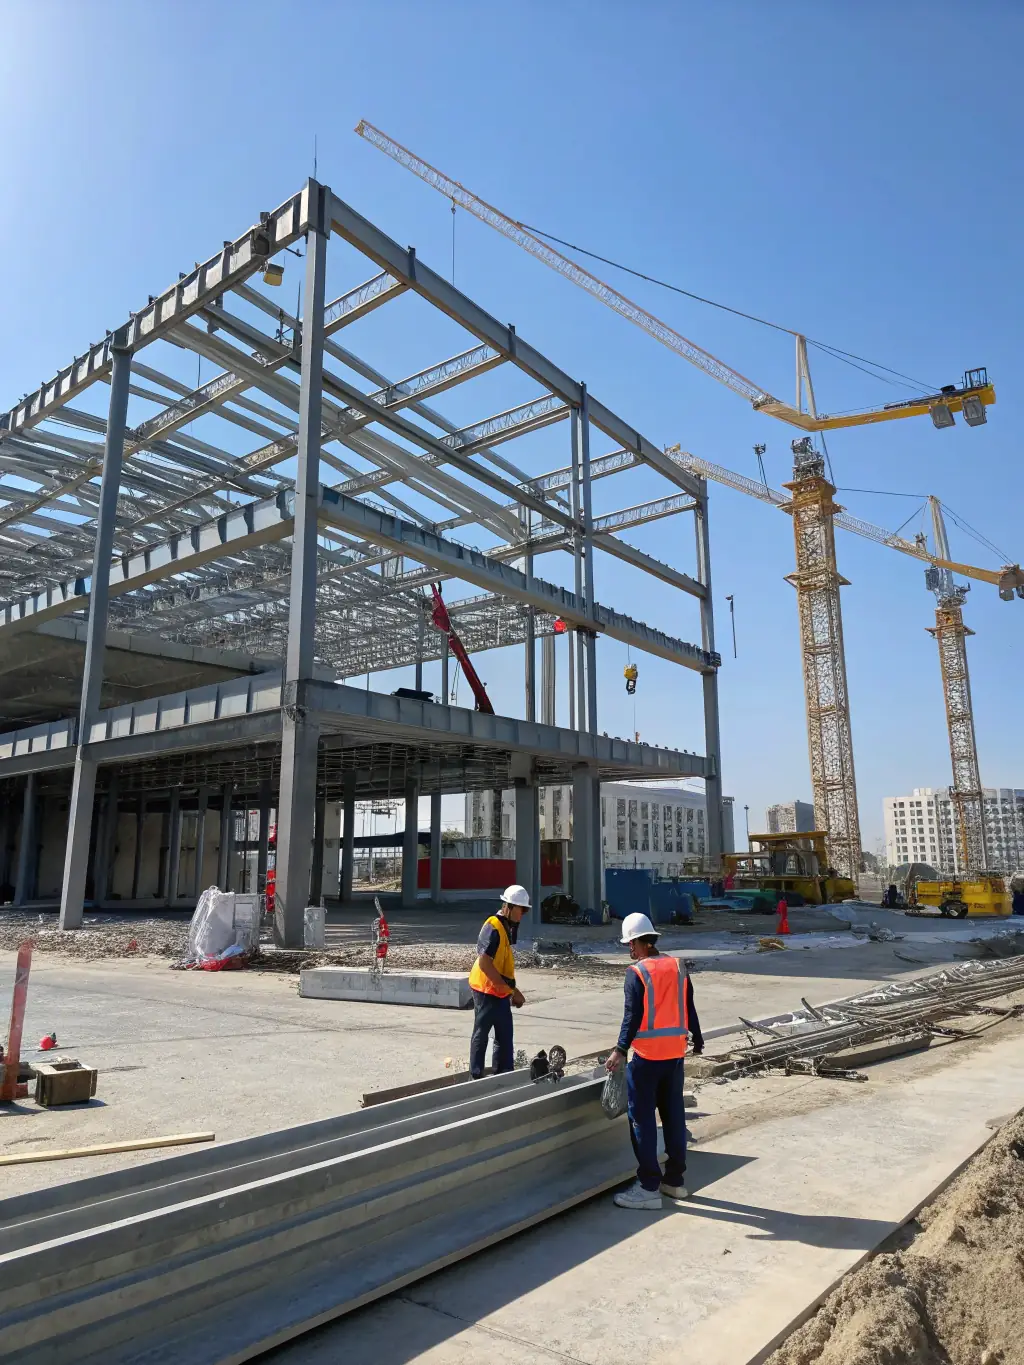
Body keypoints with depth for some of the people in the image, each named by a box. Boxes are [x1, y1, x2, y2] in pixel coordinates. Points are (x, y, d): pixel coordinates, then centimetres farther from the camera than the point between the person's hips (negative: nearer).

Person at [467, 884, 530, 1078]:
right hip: (486, 989, -9)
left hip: (500, 991, 9)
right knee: (481, 1034, 1)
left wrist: (512, 990, 15)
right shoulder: (493, 927, -20)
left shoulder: (507, 927, 9)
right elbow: (484, 963, -25)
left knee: (505, 1035, 14)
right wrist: (510, 988, -22)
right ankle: (476, 1077, 10)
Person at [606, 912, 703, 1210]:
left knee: (642, 1119, 2)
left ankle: (649, 1188, 5)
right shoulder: (678, 967, 5)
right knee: (674, 1115, 16)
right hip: (675, 1053, 7)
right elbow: (689, 1008, 12)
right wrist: (697, 1039, 25)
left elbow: (633, 1016, -19)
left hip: (647, 1055, -6)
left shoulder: (637, 973, -12)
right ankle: (675, 1180, 25)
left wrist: (621, 1049, -19)